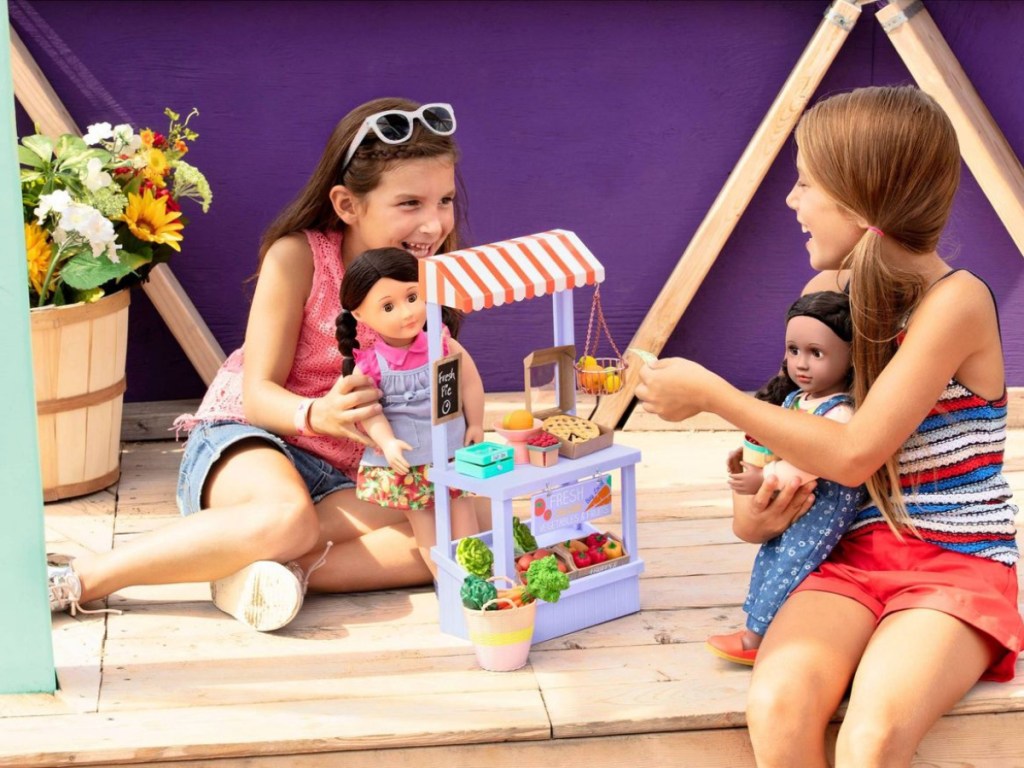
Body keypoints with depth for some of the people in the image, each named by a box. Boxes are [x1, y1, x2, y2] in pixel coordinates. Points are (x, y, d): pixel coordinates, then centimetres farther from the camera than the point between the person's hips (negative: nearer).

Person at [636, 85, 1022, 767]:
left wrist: (711, 394, -12)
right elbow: (799, 413, 23)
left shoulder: (955, 301, -14)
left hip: (958, 565, -5)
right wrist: (751, 508, 1)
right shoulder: (826, 292, 8)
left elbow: (855, 454, -18)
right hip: (853, 557, 5)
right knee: (776, 706, -27)